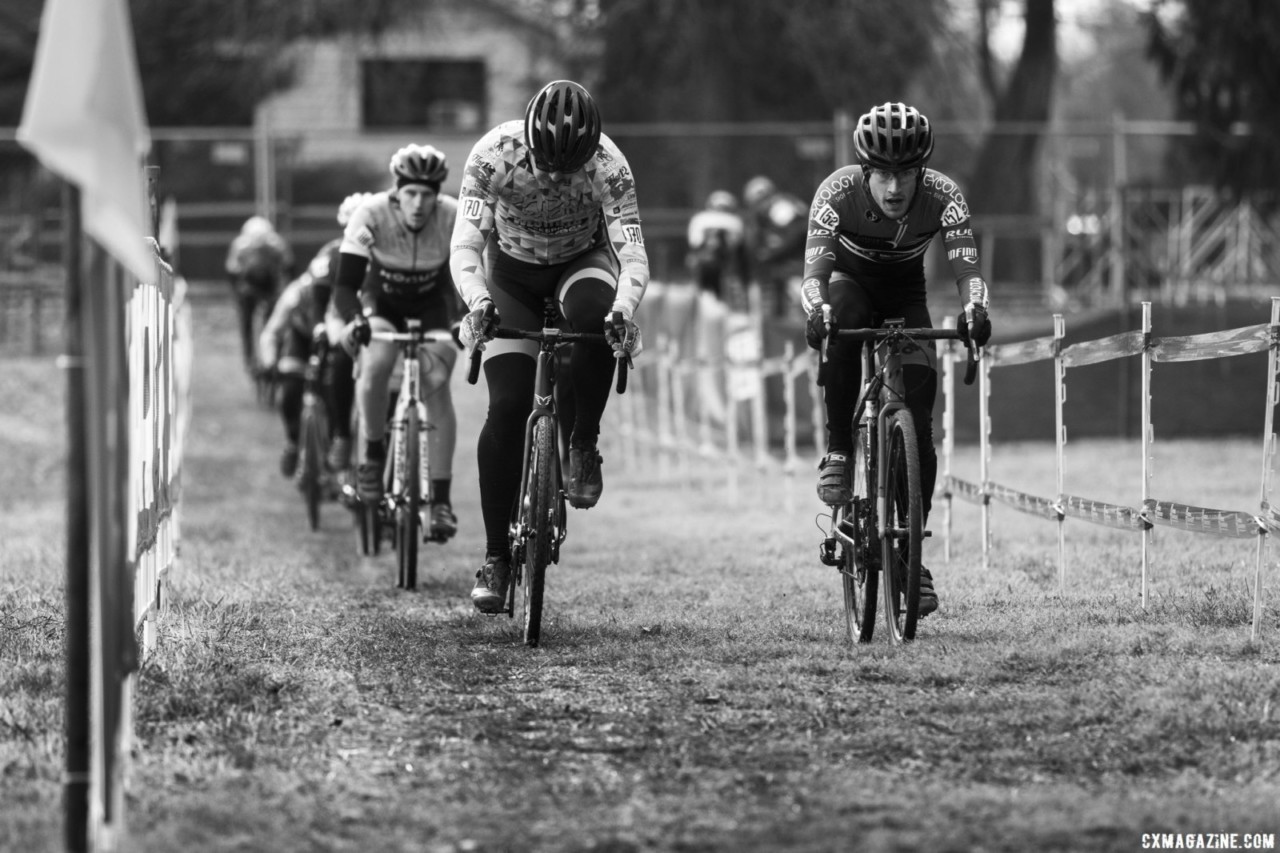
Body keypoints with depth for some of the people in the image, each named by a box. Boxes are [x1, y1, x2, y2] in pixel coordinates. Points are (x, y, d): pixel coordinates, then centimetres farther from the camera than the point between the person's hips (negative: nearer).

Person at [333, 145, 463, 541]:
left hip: (431, 305, 1)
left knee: (436, 386, -17)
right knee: (375, 367, -29)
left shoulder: (454, 218, -28)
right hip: (382, 302, -1)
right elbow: (345, 285, -31)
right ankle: (373, 453, -4)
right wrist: (352, 321, -50)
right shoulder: (371, 214, -31)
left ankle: (441, 499, -10)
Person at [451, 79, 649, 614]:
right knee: (506, 409, -12)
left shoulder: (607, 164, -31)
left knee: (595, 316, -37)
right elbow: (465, 247, -33)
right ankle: (496, 557, -2)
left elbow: (633, 253, -34)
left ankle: (581, 447, -15)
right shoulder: (494, 154, -31)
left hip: (581, 261, 0)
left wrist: (623, 311, -53)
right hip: (514, 271, 0)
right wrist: (478, 303, -52)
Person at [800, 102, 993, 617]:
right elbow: (814, 270, -38)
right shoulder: (838, 192, -31)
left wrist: (974, 308, -57)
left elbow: (966, 266, -35)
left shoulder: (942, 196, -28)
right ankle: (838, 453, -26)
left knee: (918, 425, -12)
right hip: (850, 280, -1)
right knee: (842, 324, -39)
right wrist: (816, 312, -59)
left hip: (904, 292, 1)